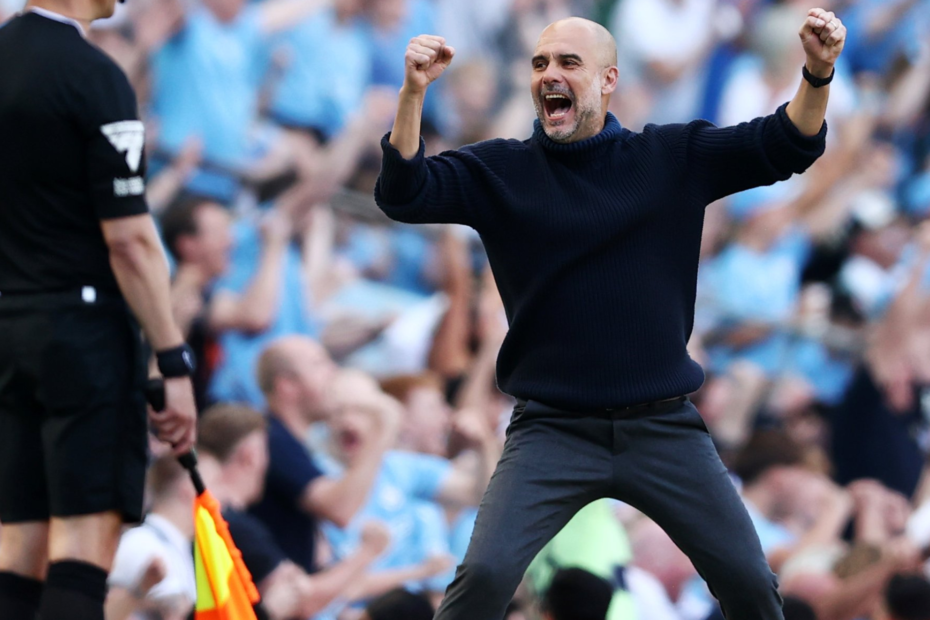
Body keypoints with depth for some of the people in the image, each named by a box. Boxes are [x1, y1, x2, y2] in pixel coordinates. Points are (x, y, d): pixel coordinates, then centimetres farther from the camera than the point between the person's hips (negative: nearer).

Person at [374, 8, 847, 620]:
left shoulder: (673, 157, 4)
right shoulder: (500, 172, 1)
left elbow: (786, 146, 0)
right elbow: (404, 193, -11)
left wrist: (818, 73, -19)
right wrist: (413, 93, -26)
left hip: (663, 429, 1)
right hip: (554, 429, -1)